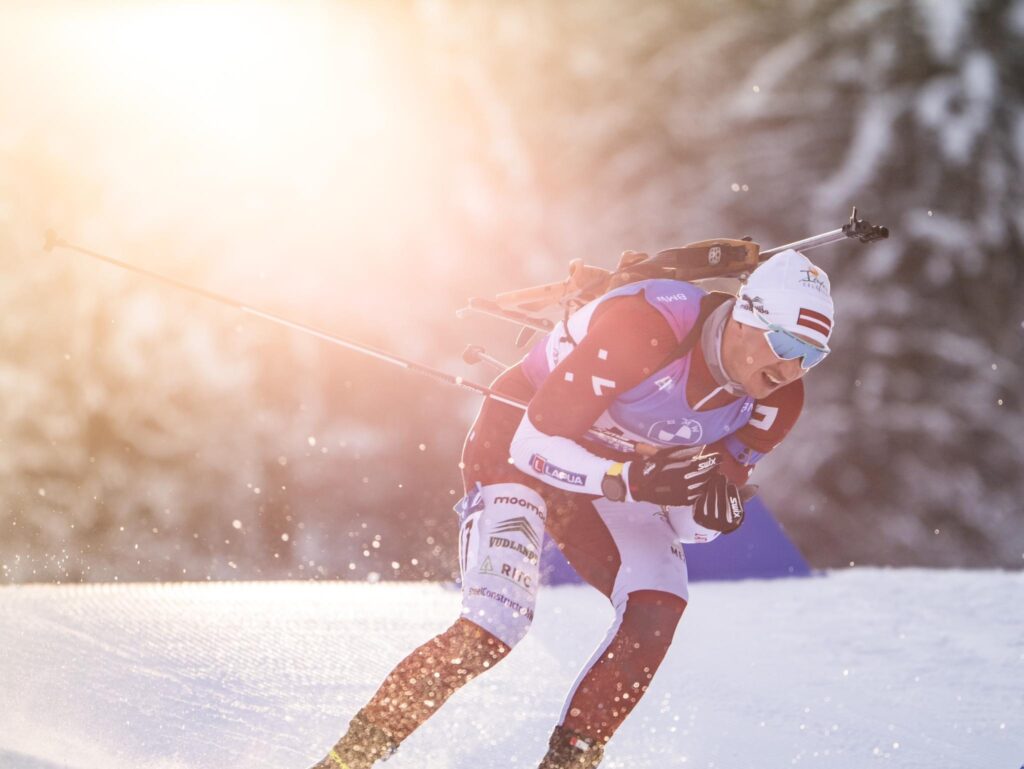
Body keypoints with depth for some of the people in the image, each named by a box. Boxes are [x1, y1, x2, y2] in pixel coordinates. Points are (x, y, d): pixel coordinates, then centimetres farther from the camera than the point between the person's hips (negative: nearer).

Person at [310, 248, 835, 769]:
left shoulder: (776, 399, -15)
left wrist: (716, 511, -29)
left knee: (657, 608, -19)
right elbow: (537, 444, -31)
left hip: (621, 470, 6)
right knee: (494, 625, -22)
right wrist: (629, 480, -45)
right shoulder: (641, 328, -35)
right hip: (516, 445, -6)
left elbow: (689, 525, -5)